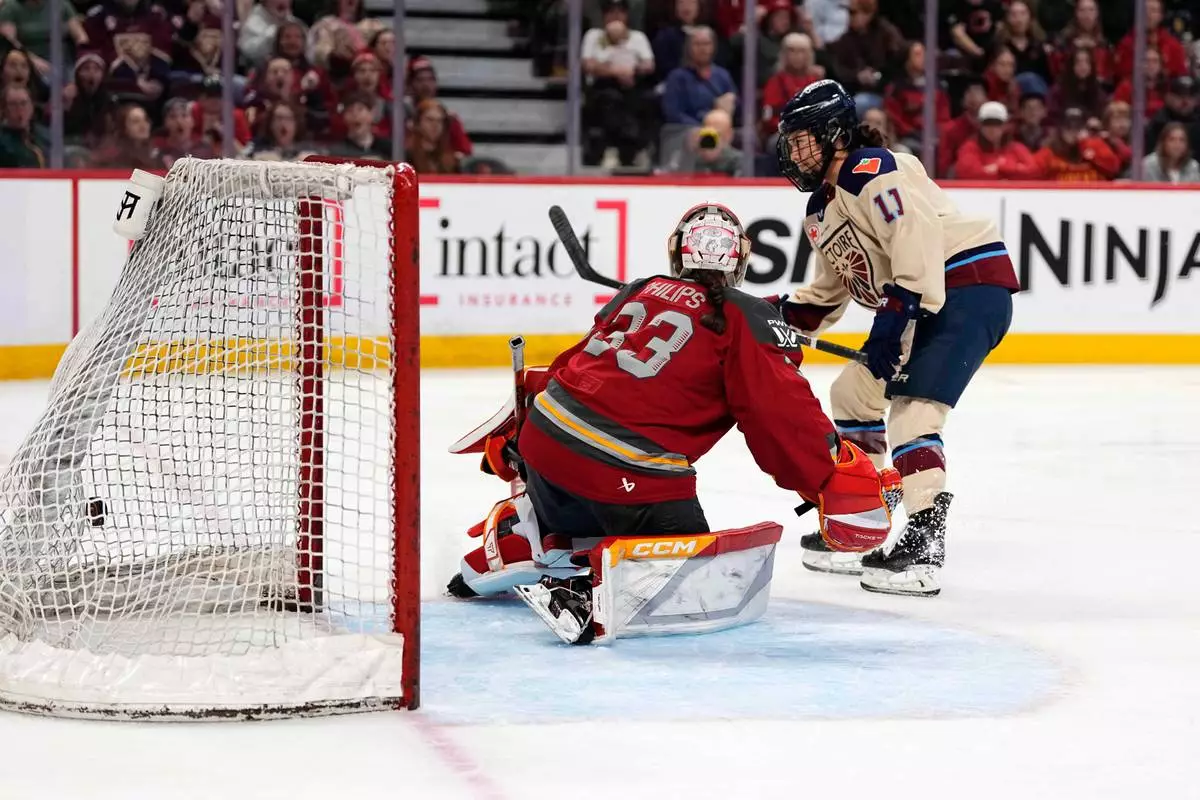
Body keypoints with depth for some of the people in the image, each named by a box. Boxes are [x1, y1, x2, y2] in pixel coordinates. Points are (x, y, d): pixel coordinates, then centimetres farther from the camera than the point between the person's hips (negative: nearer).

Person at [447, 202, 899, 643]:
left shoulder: (641, 292, 18)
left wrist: (512, 437, 33)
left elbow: (573, 363, 24)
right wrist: (836, 479, -8)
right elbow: (783, 415, -11)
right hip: (627, 475, -8)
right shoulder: (747, 319, 0)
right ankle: (584, 588, -18)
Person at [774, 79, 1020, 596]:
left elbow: (917, 252, -26)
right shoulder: (821, 209, 15)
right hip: (923, 302, 11)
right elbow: (832, 290, 25)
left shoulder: (877, 174, -16)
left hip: (971, 285, -11)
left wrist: (890, 328, -29)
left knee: (913, 408, -21)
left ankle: (925, 543, -25)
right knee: (854, 389, 15)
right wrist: (781, 316, 10)